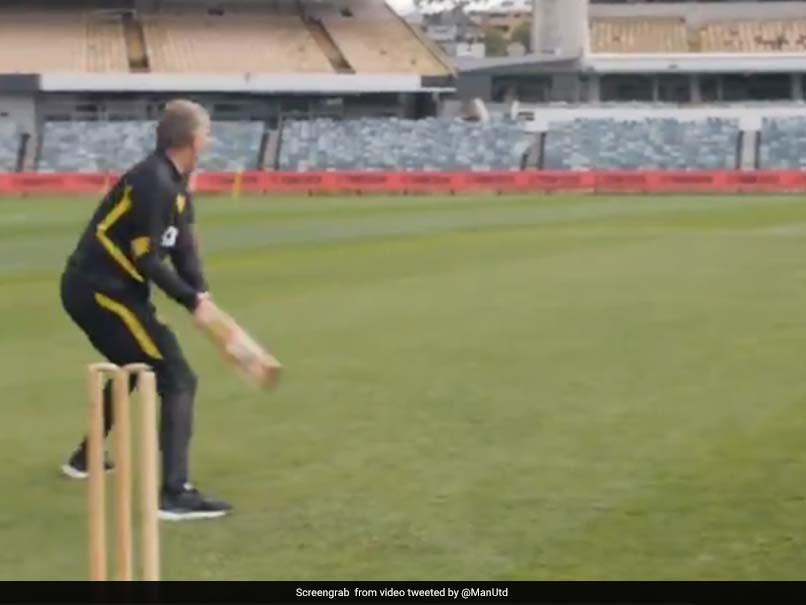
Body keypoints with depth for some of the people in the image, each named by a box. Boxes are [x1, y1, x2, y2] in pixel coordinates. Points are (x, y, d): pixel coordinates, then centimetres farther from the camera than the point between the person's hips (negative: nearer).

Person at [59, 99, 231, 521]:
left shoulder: (175, 183, 13)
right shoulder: (154, 183, -19)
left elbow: (183, 247, 6)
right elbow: (147, 260, -21)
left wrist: (201, 294, -10)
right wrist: (192, 301, -15)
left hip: (94, 288, 11)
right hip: (101, 292, -11)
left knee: (135, 366, 34)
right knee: (177, 380, -14)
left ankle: (85, 457, 49)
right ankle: (175, 493, -20)